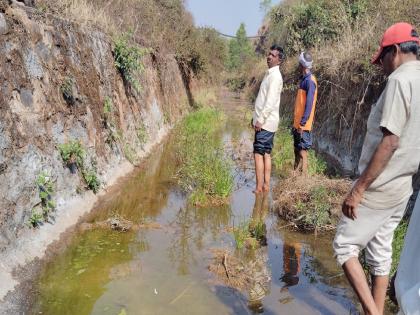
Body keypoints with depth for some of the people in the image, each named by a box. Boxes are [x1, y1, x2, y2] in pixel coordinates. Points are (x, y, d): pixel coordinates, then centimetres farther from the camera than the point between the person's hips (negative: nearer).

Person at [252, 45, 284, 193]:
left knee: (258, 153, -7)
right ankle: (266, 185, 16)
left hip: (266, 122, -9)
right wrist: (256, 117, 20)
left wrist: (261, 120, -21)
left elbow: (271, 102, -21)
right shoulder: (269, 74, 16)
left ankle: (259, 188, -4)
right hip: (264, 121, 9)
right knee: (266, 153, 10)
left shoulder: (275, 76, -14)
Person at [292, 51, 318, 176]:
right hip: (297, 123, 9)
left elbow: (309, 103, -19)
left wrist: (303, 123, -22)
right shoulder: (304, 79, 15)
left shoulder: (310, 81, -14)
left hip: (303, 125, -9)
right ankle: (295, 174, 23)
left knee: (302, 151, -5)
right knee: (297, 149, 14)